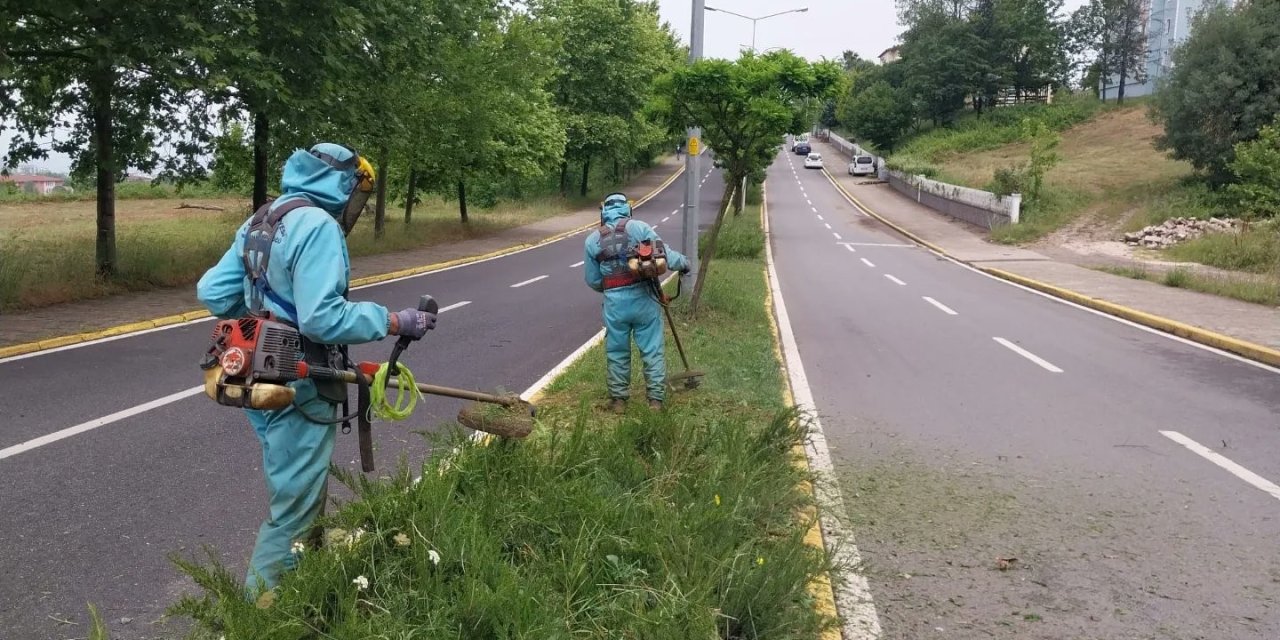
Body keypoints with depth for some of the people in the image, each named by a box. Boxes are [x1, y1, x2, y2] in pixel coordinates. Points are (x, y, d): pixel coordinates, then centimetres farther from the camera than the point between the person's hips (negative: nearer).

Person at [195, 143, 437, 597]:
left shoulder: (260, 220, 11)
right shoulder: (318, 225, -18)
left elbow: (212, 293, 11)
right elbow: (321, 317, -27)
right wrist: (394, 322, -19)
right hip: (296, 388, -10)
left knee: (298, 491, 25)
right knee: (293, 507, 3)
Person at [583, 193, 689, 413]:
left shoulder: (593, 239, 5)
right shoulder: (639, 228, -3)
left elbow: (592, 281, 10)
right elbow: (663, 254, -8)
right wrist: (684, 263, 11)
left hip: (614, 303, 1)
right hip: (643, 298, -1)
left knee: (617, 352, 14)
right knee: (652, 350, 8)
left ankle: (618, 399, 21)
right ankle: (656, 399, 12)